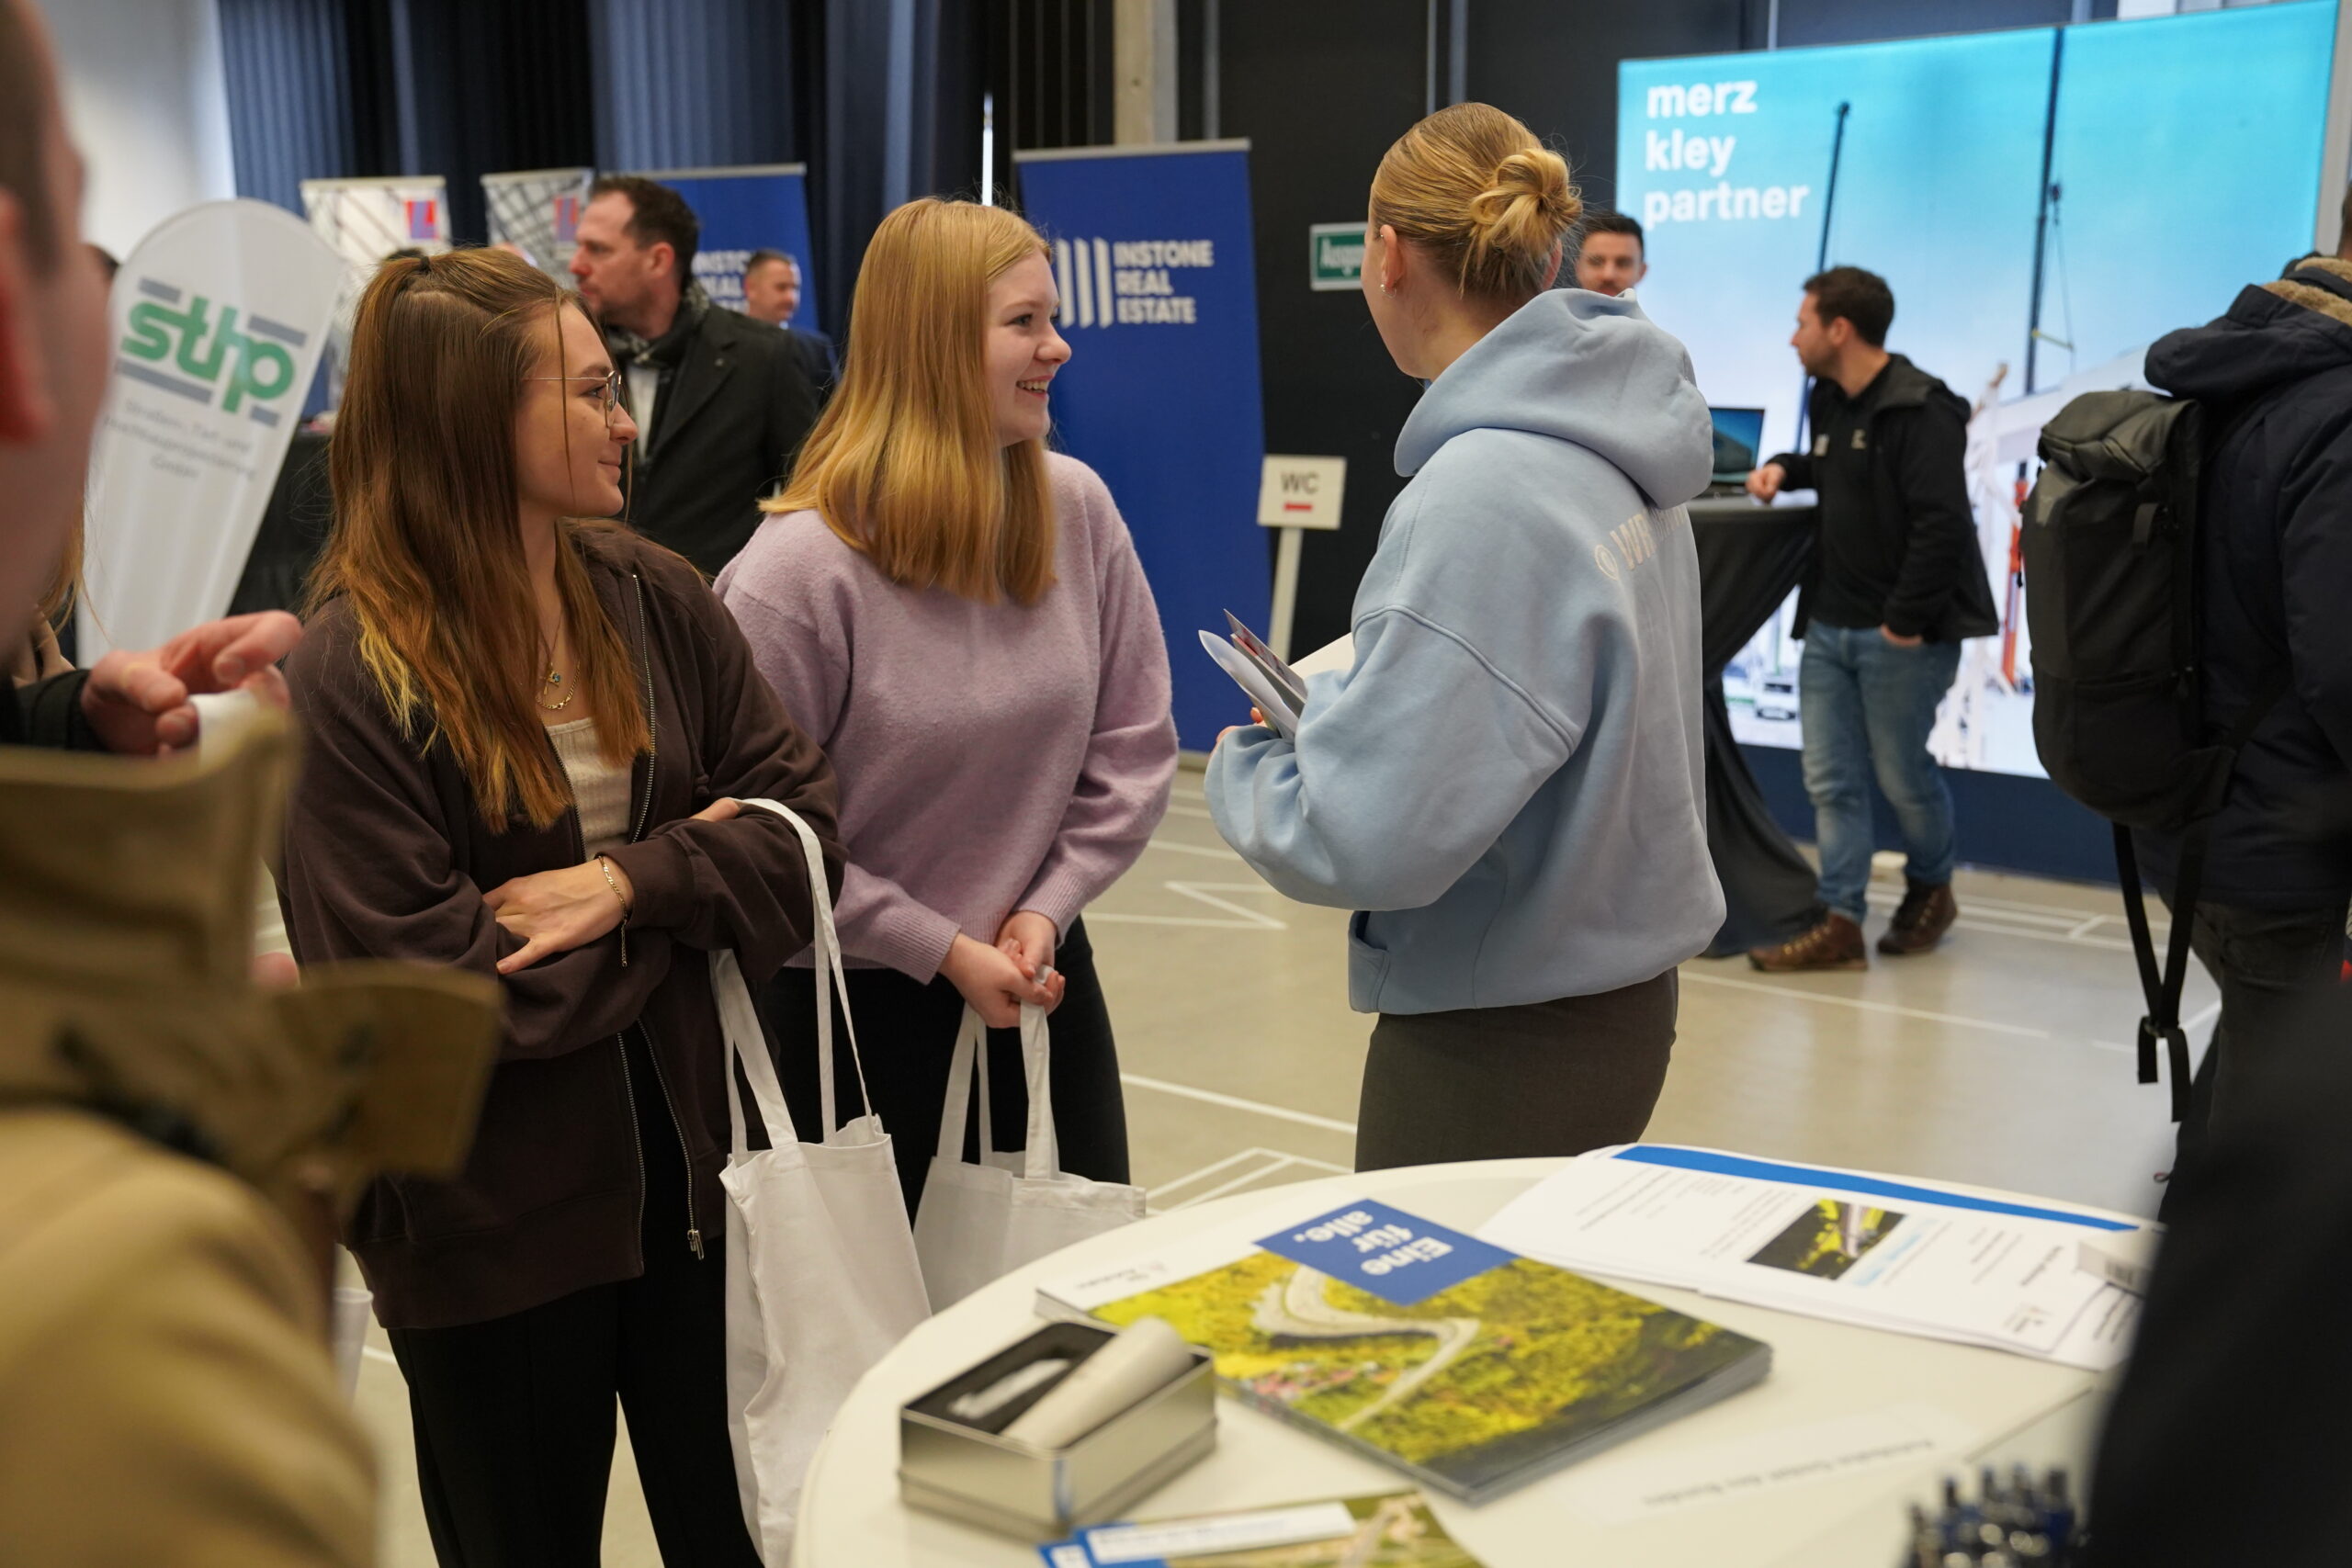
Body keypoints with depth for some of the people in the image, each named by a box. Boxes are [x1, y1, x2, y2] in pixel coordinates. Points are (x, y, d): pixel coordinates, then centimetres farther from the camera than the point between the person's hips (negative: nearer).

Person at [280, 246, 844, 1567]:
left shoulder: (655, 597, -1)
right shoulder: (354, 674, -16)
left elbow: (804, 813, -1)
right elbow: (414, 980, -21)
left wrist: (630, 882, -19)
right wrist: (688, 873, -13)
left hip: (691, 1161, 5)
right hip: (490, 1212, -4)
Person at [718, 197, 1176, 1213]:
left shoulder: (1077, 510, -3)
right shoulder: (801, 568, -18)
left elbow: (1134, 745, 2)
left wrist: (1047, 907, -8)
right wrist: (942, 949, -13)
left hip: (1043, 977, 5)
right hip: (863, 1003, -4)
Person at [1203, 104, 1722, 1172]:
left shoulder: (1484, 492, -24)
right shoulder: (1609, 451, 3)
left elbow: (1370, 833, -27)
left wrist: (1244, 767, -8)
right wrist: (1339, 709, 6)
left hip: (1502, 1033, -8)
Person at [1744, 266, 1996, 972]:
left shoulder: (1919, 410, -15)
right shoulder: (1830, 402, 12)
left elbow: (1941, 522, -22)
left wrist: (1906, 620, -22)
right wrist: (1787, 468, 12)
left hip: (1901, 633, -8)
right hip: (1829, 628, 8)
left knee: (1900, 771, 6)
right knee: (1832, 779, 4)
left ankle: (1931, 888, 31)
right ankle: (1840, 924, 7)